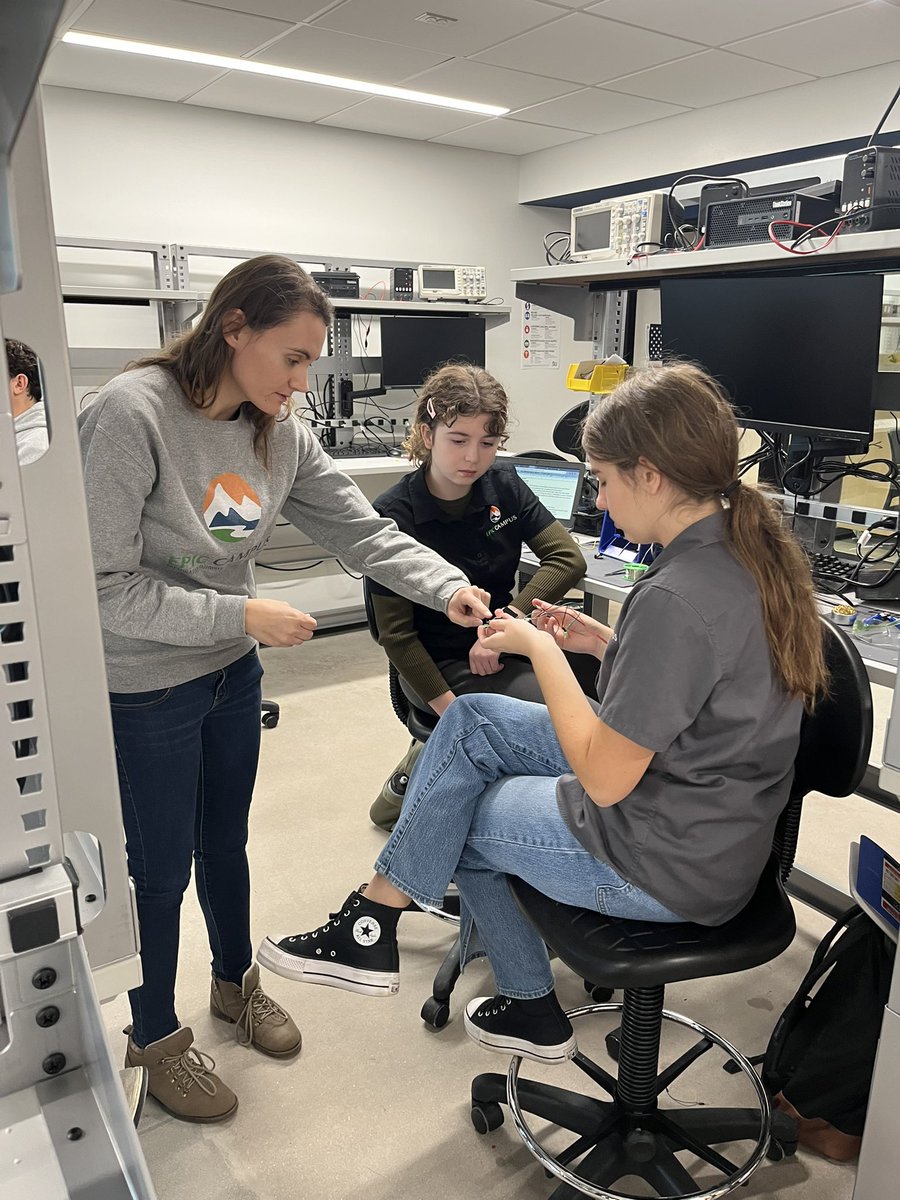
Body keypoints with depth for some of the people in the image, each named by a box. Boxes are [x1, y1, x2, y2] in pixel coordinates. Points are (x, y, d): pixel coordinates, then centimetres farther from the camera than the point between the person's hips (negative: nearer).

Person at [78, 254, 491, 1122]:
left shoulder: (279, 432, -4)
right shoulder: (131, 415, -24)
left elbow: (361, 530, -6)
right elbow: (104, 586, -25)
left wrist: (449, 588, -21)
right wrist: (241, 615, -25)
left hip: (231, 674, 6)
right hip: (144, 690, -6)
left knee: (225, 842, 23)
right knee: (161, 869, 12)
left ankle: (236, 981, 50)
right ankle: (154, 1039, 39)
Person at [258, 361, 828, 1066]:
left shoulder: (676, 597, -30)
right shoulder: (751, 550, -1)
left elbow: (603, 780, -24)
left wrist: (540, 650, -14)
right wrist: (599, 642, 3)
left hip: (667, 862, -9)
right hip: (712, 809, 9)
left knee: (457, 815, 7)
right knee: (471, 721, 10)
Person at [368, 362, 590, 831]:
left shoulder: (503, 485, 0)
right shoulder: (394, 515, -14)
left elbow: (568, 558, -5)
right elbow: (396, 634, -14)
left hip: (505, 642, 6)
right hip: (442, 663, -6)